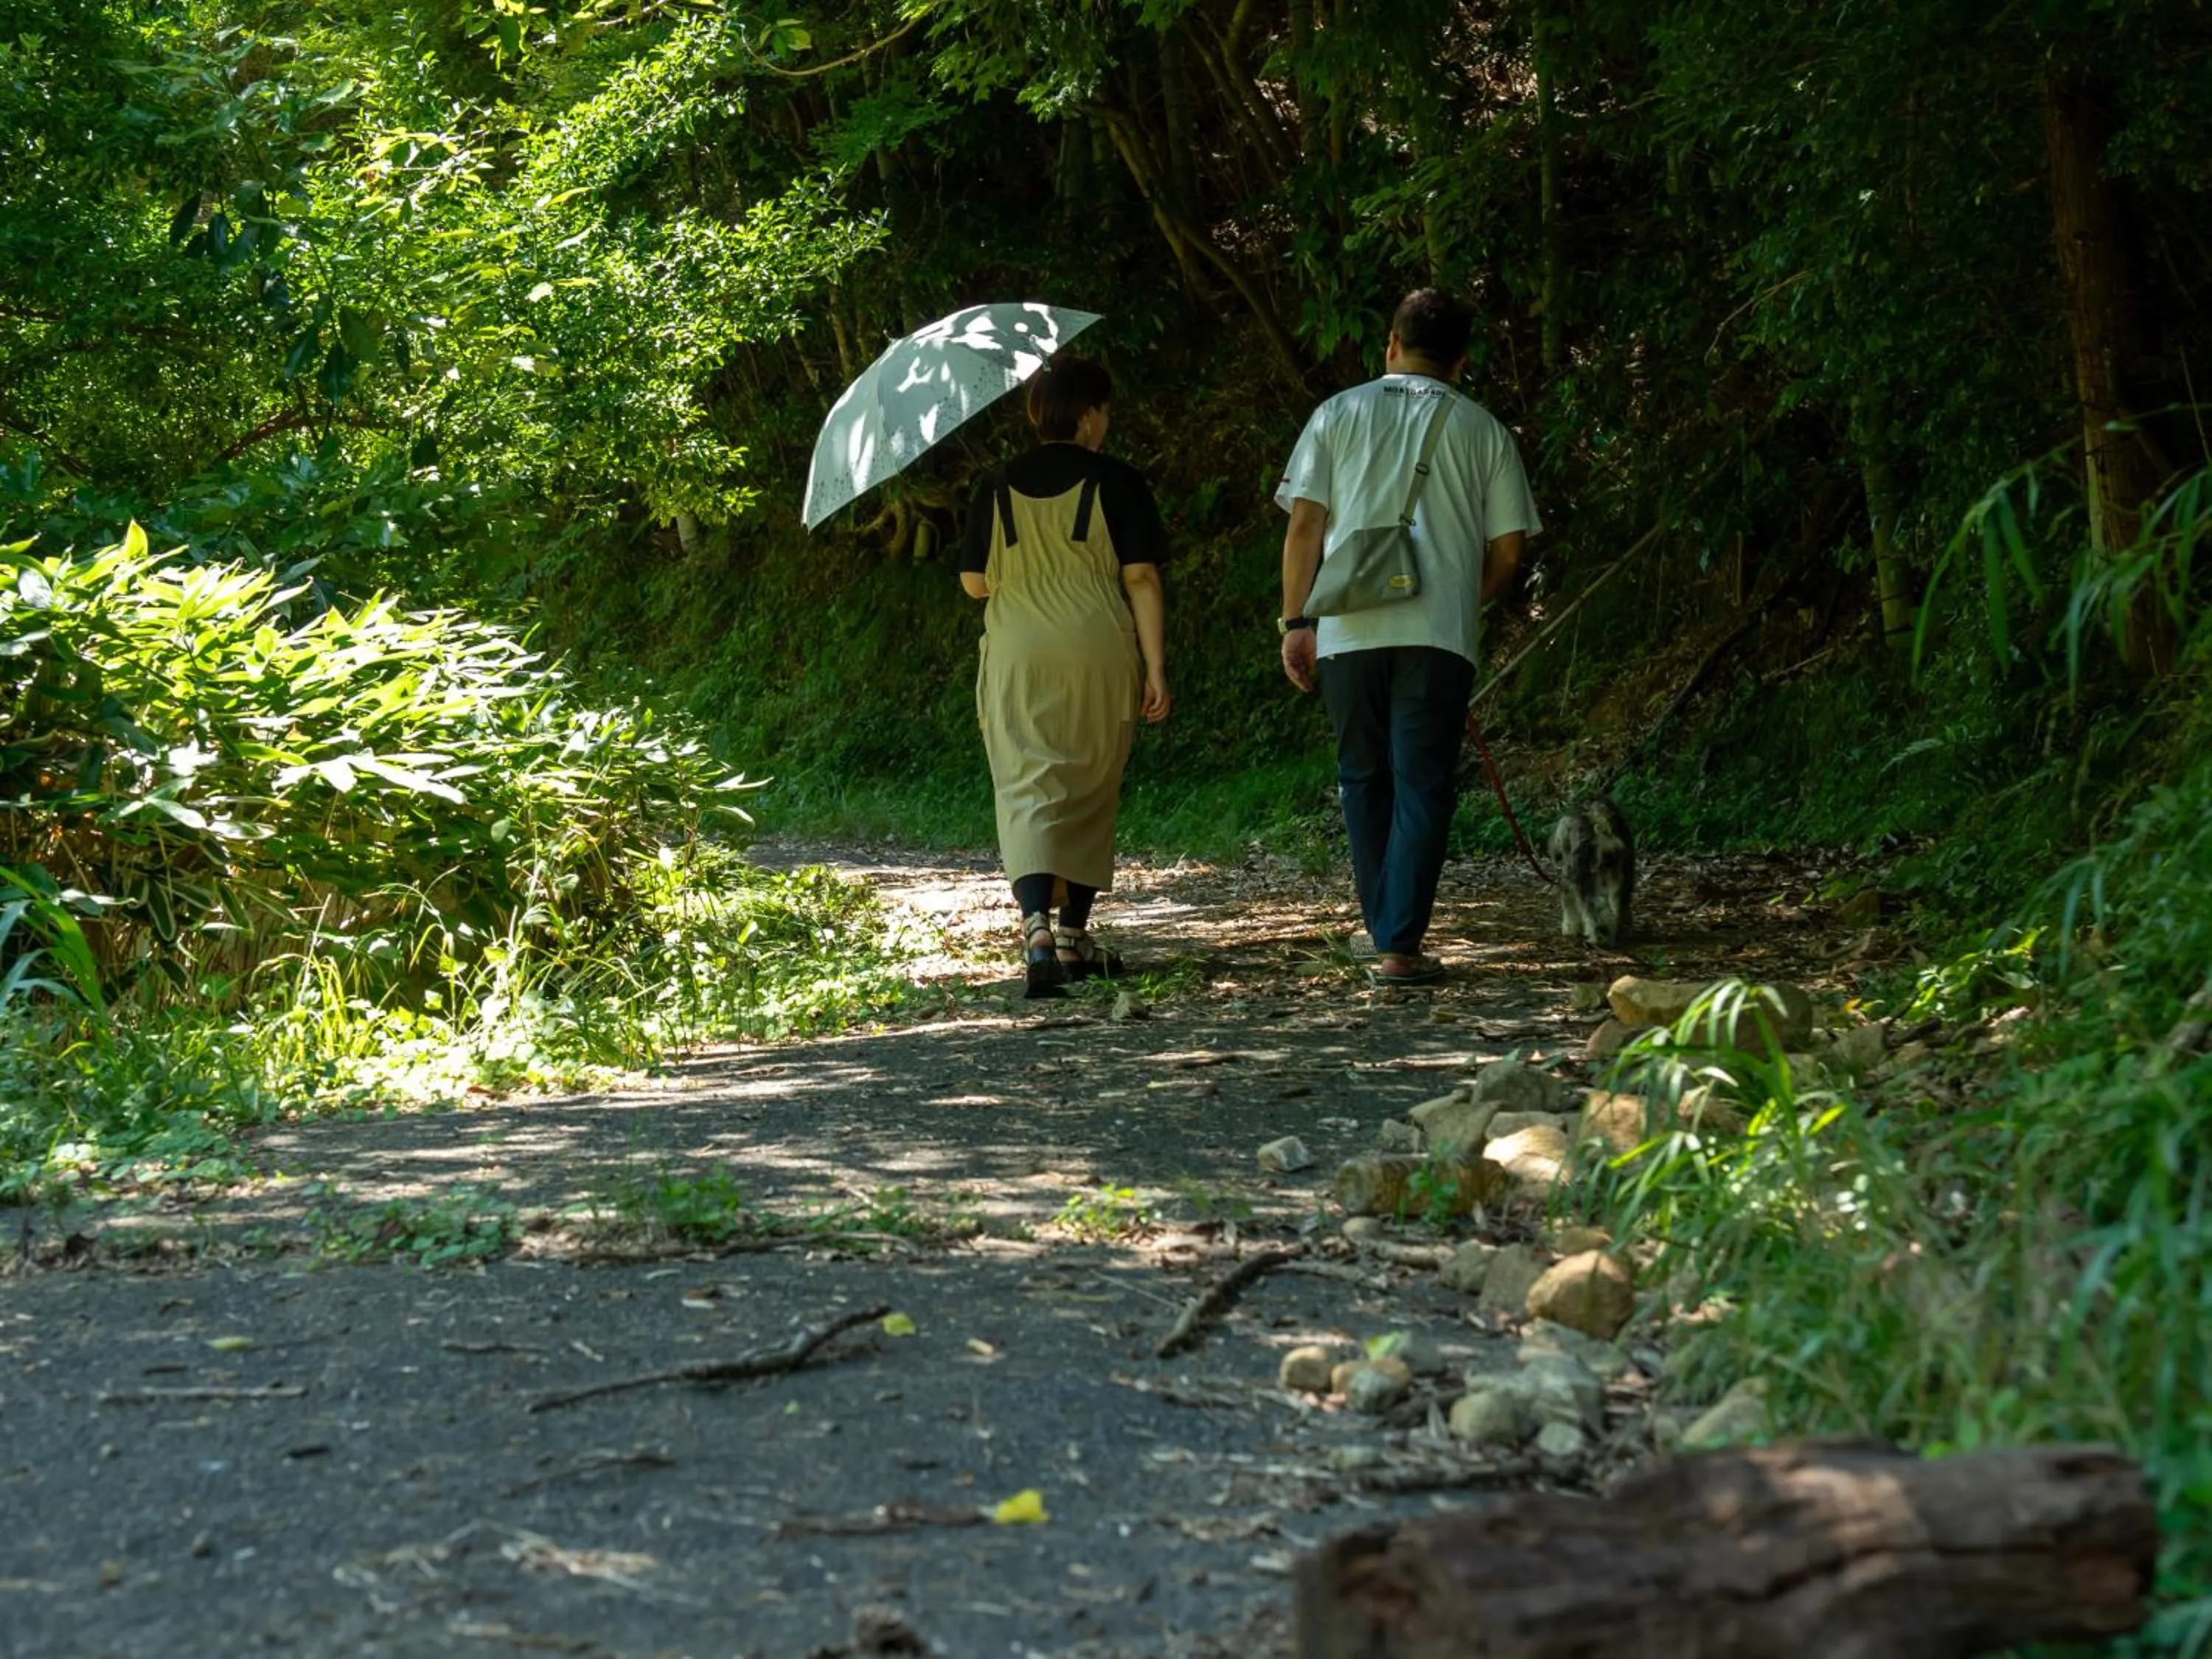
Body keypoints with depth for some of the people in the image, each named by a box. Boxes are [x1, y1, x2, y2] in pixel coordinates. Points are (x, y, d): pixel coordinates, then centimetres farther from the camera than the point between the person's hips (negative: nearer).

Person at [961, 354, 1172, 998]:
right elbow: (1141, 580, -6)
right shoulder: (1118, 483, -4)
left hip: (1018, 660, 1)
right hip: (1098, 656, -1)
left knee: (1028, 792, -4)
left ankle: (1036, 925, -25)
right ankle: (1073, 934, 19)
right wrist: (1156, 669, -3)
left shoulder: (1000, 487, 3)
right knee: (1091, 796, 14)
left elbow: (974, 581, 6)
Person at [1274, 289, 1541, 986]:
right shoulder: (1482, 430, 8)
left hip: (1348, 631, 1)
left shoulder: (1339, 414, 8)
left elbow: (1304, 525, 2)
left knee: (1365, 780, 15)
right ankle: (1400, 946, -9)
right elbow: (1508, 546, 7)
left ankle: (1385, 930, 22)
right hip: (1441, 633, -1)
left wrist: (1296, 621, 7)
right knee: (1422, 785, 0)